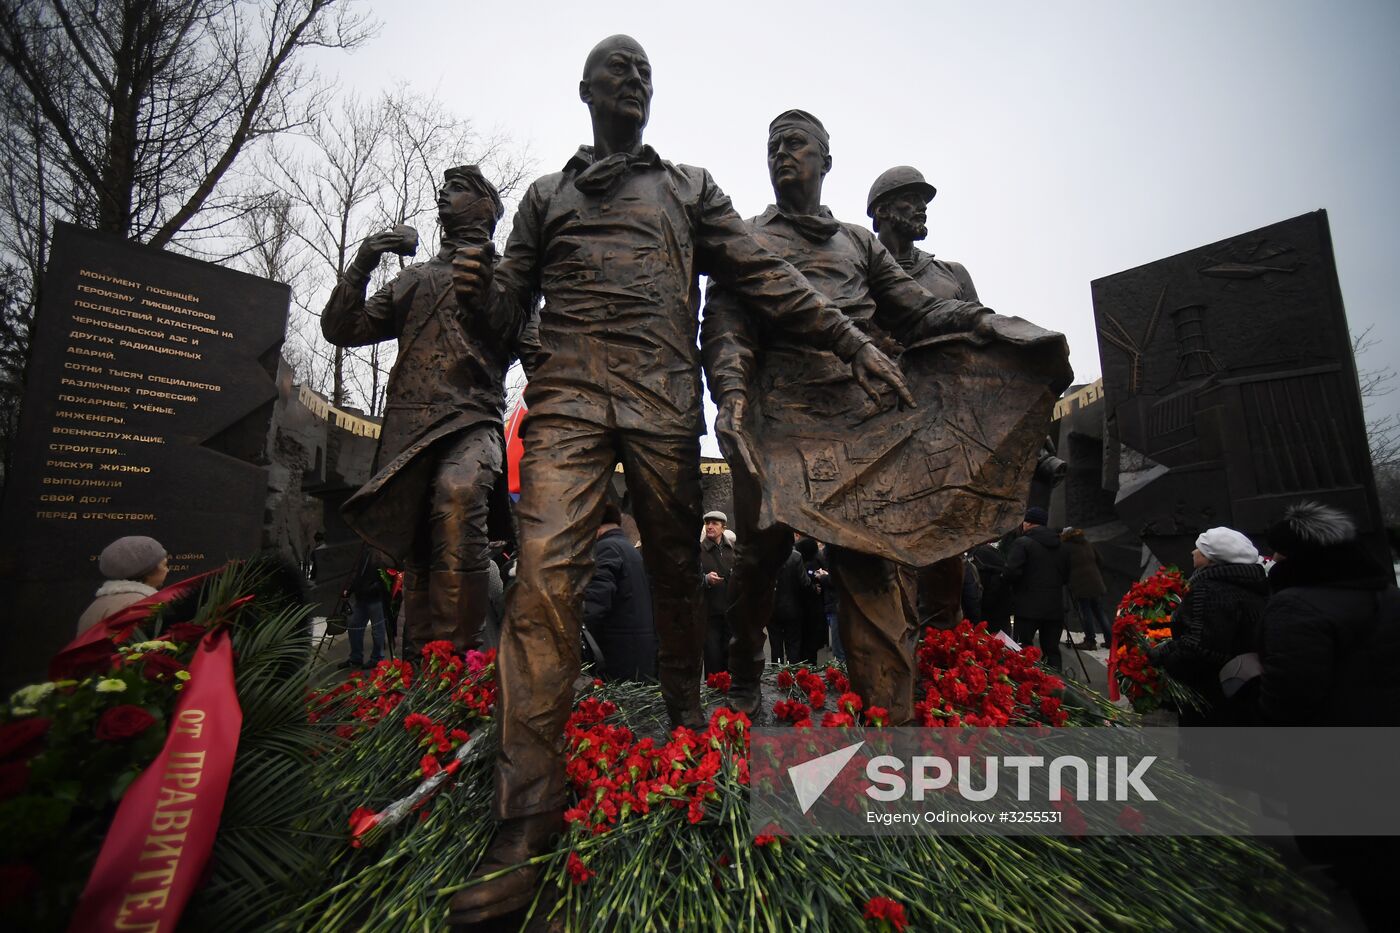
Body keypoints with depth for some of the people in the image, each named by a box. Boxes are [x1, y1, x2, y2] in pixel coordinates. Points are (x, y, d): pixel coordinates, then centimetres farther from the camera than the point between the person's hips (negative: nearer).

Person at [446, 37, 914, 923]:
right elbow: (517, 305, 22)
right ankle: (528, 818, -8)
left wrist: (853, 341, 4)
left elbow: (766, 277, 13)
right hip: (568, 397, 0)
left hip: (665, 403, 1)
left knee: (676, 568, 4)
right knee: (545, 577, -14)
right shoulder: (545, 195, 25)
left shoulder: (690, 187, 23)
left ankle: (685, 710, 29)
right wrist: (483, 288, -2)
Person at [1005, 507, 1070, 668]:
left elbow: (1012, 572, -19)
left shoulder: (1022, 543, -9)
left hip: (1028, 608, -6)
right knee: (1052, 651, 13)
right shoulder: (1062, 547, 11)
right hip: (1055, 608, 6)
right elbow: (1066, 578, 15)